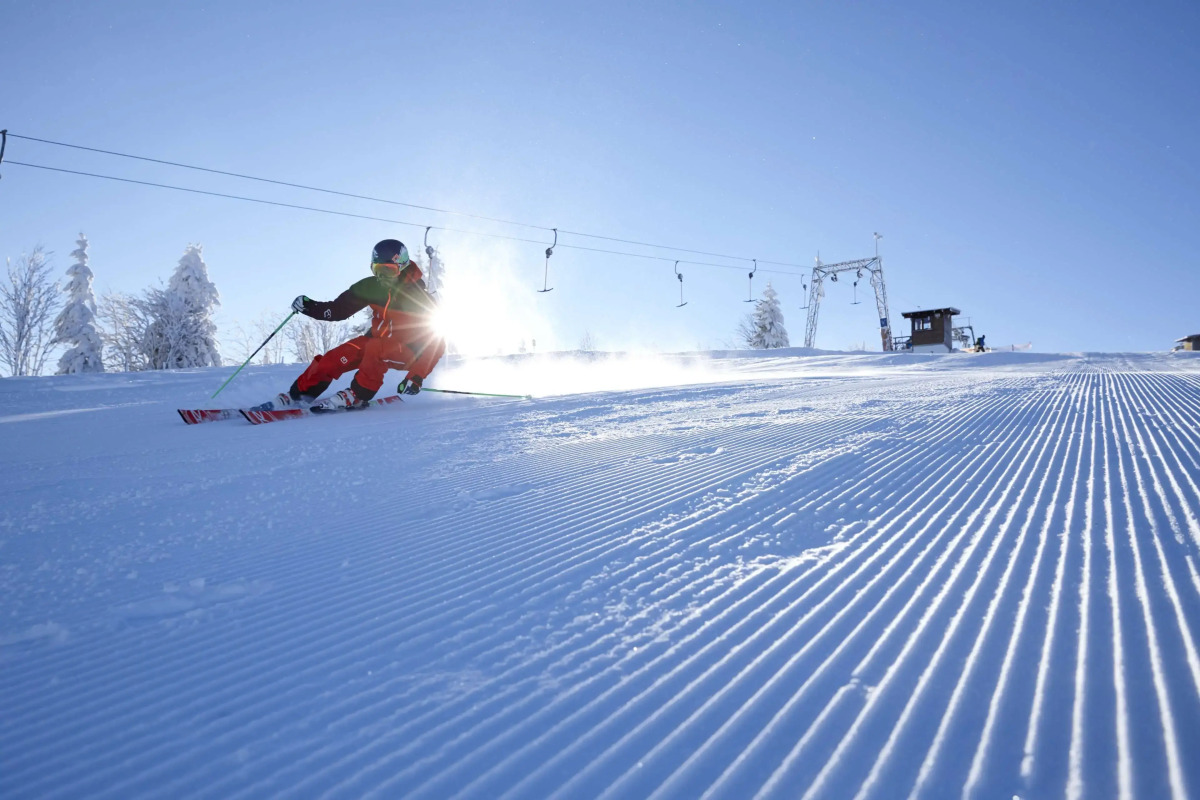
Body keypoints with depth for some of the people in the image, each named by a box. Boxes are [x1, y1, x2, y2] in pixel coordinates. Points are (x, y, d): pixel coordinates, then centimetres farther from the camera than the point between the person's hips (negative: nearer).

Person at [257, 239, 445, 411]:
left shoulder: (420, 300, -23)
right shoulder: (371, 287, -9)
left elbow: (435, 343, -21)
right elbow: (339, 309, -4)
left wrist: (417, 377, -29)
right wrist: (310, 306, -23)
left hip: (407, 352, -5)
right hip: (377, 339, 5)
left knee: (375, 348, -35)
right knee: (333, 359, -13)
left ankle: (357, 396, -18)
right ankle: (299, 395, 6)